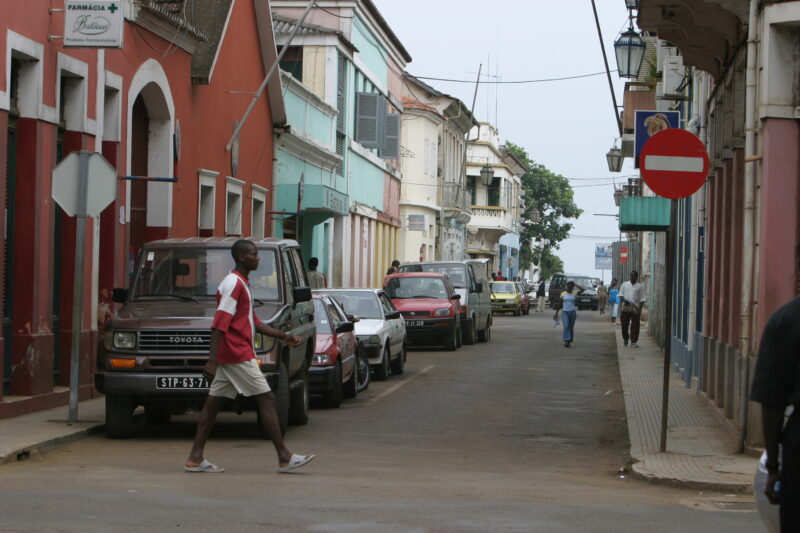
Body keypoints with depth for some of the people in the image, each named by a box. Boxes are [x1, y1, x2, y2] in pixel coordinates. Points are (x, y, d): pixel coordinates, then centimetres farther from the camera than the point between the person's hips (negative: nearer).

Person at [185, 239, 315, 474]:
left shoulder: (241, 283, 18)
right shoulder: (233, 284, -14)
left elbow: (253, 322, 25)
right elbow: (219, 324, -21)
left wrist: (283, 336, 23)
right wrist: (213, 360, -27)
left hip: (229, 356, 10)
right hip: (238, 355, -10)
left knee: (214, 402, 8)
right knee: (266, 400, -6)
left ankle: (195, 458, 8)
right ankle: (285, 458, -4)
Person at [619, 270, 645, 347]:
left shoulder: (640, 287, 7)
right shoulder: (624, 285, 13)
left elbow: (642, 299, 4)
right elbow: (620, 294, 10)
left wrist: (640, 309, -6)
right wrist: (623, 300, -11)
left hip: (635, 308, -1)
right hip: (625, 307, 1)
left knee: (635, 326, -3)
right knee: (624, 324, 3)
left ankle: (634, 342, 1)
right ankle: (625, 339, 25)